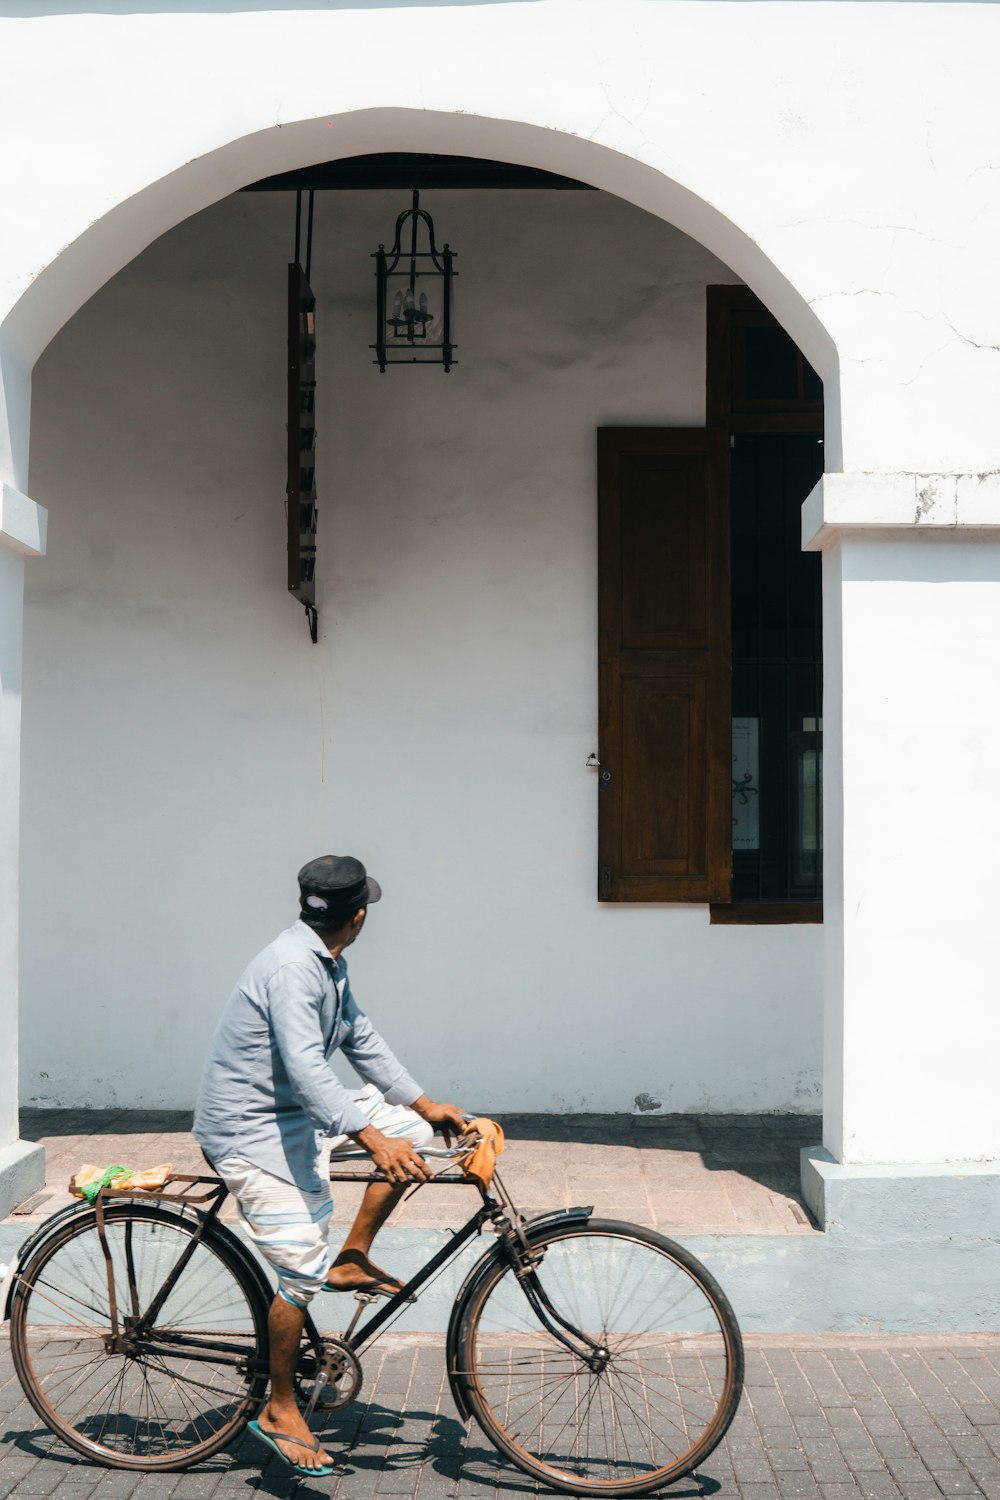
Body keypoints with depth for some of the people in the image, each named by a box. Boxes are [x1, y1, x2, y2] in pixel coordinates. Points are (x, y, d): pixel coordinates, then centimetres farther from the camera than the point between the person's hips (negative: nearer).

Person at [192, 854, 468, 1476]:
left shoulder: (328, 965, 7)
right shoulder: (291, 967, -25)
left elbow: (361, 1039, 15)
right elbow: (306, 1068, -35)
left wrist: (424, 1105, 12)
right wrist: (372, 1137, -42)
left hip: (302, 1112, 10)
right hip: (253, 1130, -10)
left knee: (414, 1131, 7)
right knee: (303, 1269, -11)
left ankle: (354, 1259, 12)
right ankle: (280, 1411, 6)